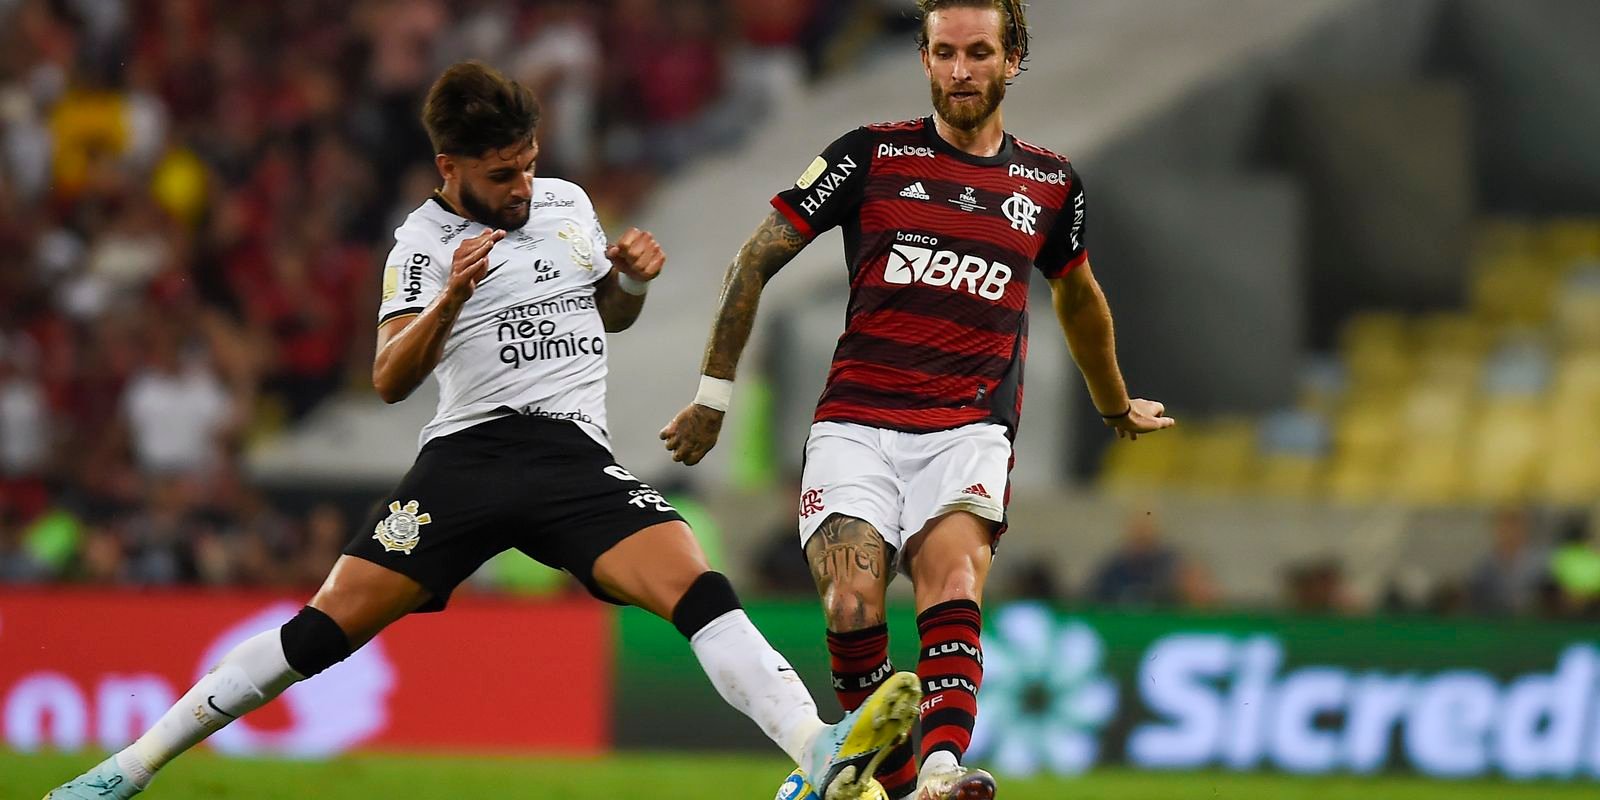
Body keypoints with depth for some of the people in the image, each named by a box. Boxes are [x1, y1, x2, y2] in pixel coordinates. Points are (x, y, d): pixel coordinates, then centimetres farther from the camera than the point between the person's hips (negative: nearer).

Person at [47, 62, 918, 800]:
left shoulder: (567, 204, 14)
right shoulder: (423, 242, 2)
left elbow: (609, 317, 30)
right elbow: (389, 379, -8)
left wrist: (633, 279, 8)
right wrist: (451, 299, -23)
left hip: (576, 458, 3)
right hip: (466, 454, -3)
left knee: (697, 588, -21)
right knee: (331, 623, -11)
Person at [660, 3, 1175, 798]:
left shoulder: (1050, 183, 12)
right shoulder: (871, 156, 3)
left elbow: (1077, 297, 33)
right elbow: (756, 260, 9)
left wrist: (1116, 407, 46)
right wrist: (713, 396, 9)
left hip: (969, 430, 0)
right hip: (856, 426, 0)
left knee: (953, 582, -27)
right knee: (852, 605, -20)